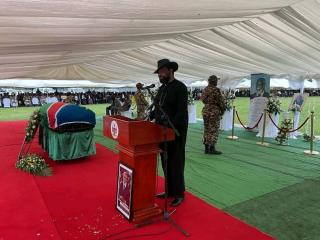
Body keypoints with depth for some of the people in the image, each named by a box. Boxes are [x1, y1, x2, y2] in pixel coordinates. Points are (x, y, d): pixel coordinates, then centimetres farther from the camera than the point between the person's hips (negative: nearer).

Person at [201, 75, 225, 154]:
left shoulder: (205, 89, 8)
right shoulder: (216, 90, -14)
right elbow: (221, 102, -11)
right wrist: (223, 110, 3)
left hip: (205, 111, 8)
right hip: (214, 112, -8)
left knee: (207, 129, 12)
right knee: (213, 130, -1)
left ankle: (206, 148, 17)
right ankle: (212, 148, 3)